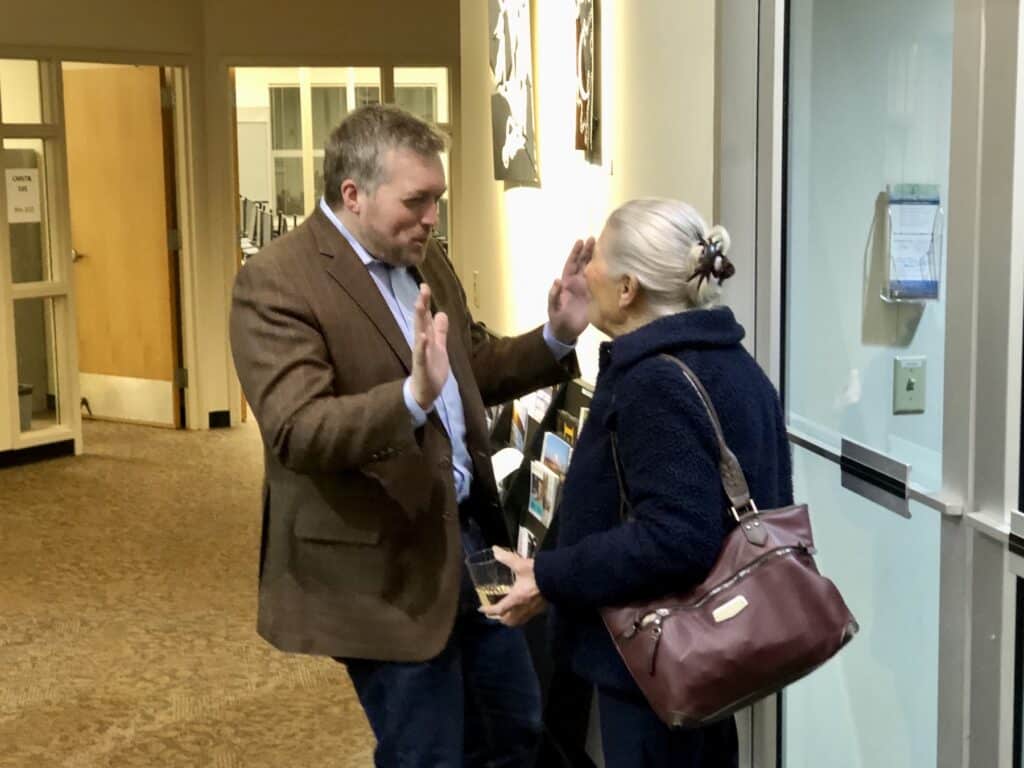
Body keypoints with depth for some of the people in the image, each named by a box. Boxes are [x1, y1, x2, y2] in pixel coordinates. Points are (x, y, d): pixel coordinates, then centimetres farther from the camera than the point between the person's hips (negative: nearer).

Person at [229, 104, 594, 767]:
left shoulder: (425, 259, 7)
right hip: (384, 565, -8)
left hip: (472, 532, 8)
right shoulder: (276, 281, -18)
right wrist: (412, 397, -42)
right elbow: (295, 433, -27)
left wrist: (555, 336, -1)